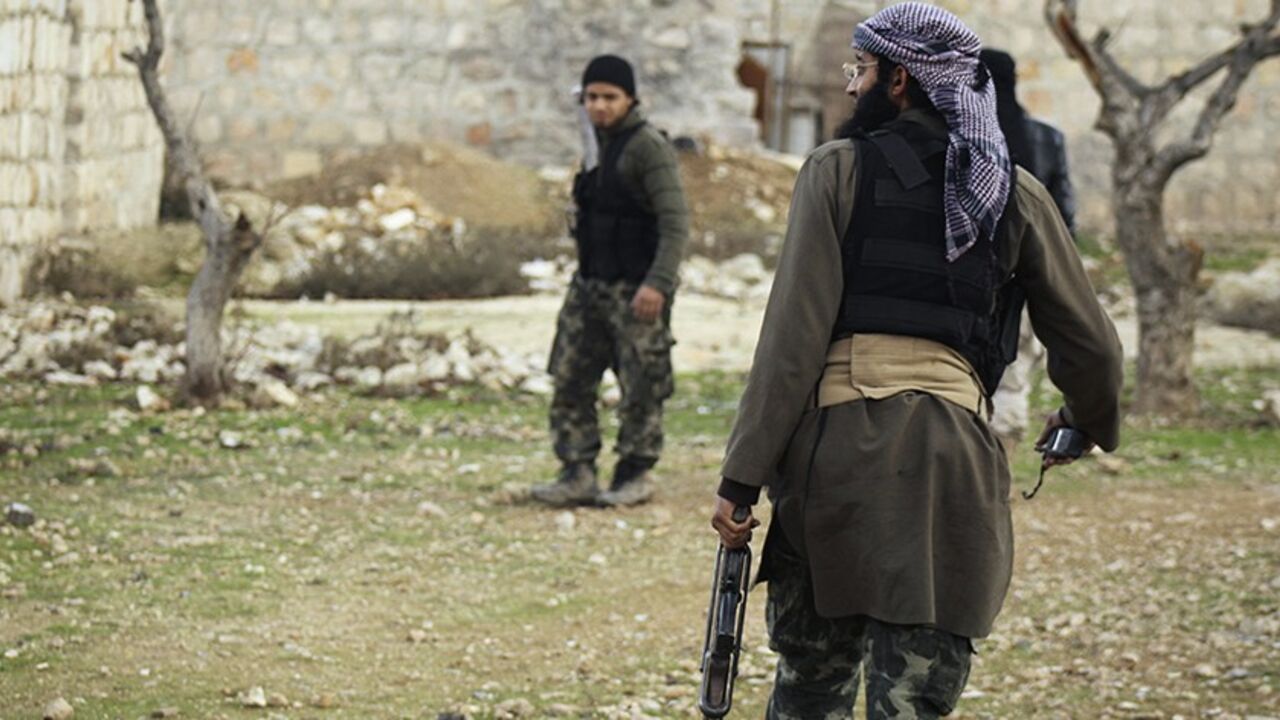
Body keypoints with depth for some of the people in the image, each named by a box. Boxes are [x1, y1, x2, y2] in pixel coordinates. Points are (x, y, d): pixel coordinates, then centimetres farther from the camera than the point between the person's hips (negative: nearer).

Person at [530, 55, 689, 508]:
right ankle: (578, 474, 8)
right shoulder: (599, 146, 14)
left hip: (635, 289, -8)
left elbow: (675, 221, -18)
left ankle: (635, 475, 10)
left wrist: (658, 282, -27)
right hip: (591, 284, 8)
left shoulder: (648, 147, -12)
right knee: (570, 379, 4)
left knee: (640, 386, -1)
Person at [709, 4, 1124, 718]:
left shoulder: (839, 170, 5)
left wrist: (742, 477, -3)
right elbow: (1087, 341, 18)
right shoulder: (1017, 196, 13)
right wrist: (1091, 419, 41)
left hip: (837, 440, -1)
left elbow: (794, 335, -3)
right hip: (953, 447, 1)